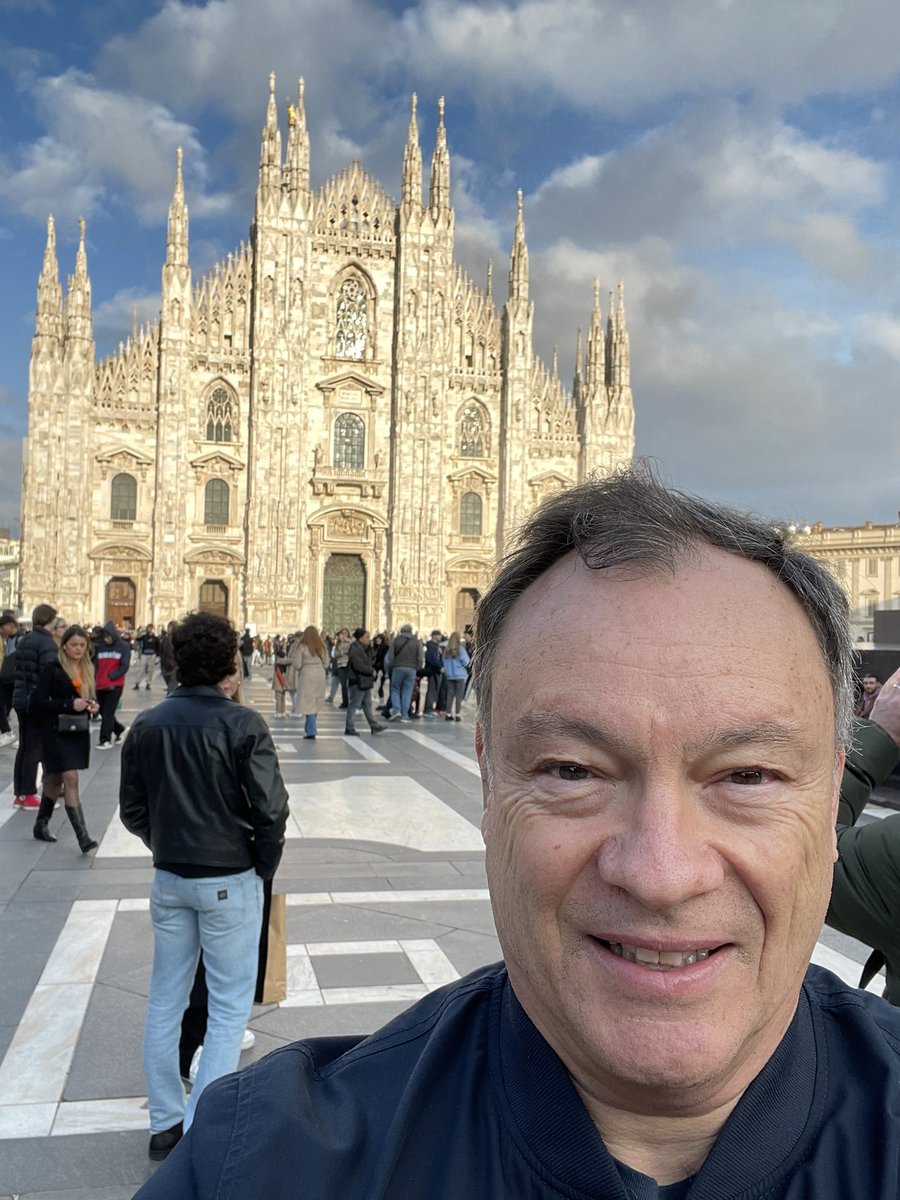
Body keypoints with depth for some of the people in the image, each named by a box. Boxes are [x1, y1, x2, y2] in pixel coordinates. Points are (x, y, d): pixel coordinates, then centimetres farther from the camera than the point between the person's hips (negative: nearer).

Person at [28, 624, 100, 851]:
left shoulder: (88, 669, 9)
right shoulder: (53, 669, -9)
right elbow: (38, 702, -13)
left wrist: (93, 705, -2)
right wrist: (69, 704, -21)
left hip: (79, 732, 6)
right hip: (57, 732, -6)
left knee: (55, 779, 18)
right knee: (71, 780, -12)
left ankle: (41, 825, 33)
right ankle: (83, 836, -14)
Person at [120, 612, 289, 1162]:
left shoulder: (148, 724, -2)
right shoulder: (242, 725, -16)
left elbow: (133, 810, 4)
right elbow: (271, 811, -16)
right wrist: (263, 869, -1)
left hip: (169, 880, 5)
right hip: (230, 880, -5)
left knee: (165, 1002, 17)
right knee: (229, 1009, 8)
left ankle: (165, 1123, 28)